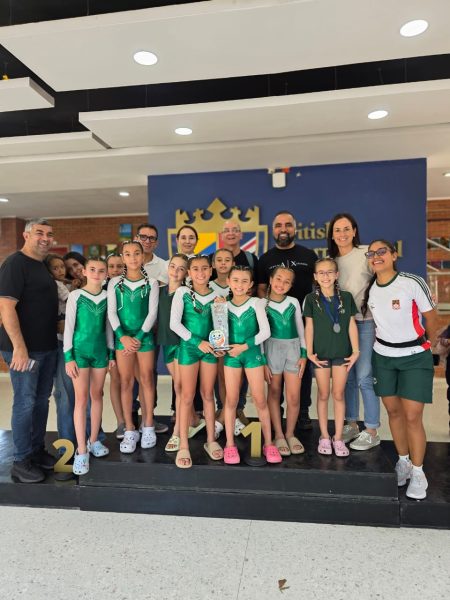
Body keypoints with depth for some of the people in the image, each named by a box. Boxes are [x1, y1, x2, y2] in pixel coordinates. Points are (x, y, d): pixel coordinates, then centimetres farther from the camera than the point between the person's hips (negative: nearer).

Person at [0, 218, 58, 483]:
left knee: (42, 400, 15)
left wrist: (55, 337, 18)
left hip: (48, 347, 8)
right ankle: (22, 461, 14)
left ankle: (38, 450, 29)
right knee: (25, 402, 1)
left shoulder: (43, 266, 14)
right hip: (25, 348, -8)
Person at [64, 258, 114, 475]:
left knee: (97, 395, 10)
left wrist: (111, 352, 9)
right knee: (81, 398, -4)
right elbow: (68, 327, -5)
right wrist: (68, 356, -9)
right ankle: (81, 450, 3)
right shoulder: (75, 295, -4)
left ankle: (93, 440, 24)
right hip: (80, 349, -3)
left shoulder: (107, 297, 5)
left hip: (100, 350, 4)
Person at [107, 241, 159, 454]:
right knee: (126, 382, 4)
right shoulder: (114, 283, 3)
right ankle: (130, 430, 13)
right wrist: (123, 336, -15)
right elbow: (111, 312, -3)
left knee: (146, 380, 7)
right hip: (122, 336, 1)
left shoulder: (151, 283, 1)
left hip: (144, 336, -1)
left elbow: (152, 313, -5)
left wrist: (139, 337, -13)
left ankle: (148, 427, 19)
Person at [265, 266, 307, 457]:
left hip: (293, 349, 2)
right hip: (272, 349, -1)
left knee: (294, 397, -1)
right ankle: (279, 435, 21)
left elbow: (300, 329, 10)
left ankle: (290, 434, 20)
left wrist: (303, 354, 4)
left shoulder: (294, 302, 4)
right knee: (274, 394, 7)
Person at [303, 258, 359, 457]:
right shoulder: (312, 299, -2)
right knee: (323, 395, 9)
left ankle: (338, 438, 19)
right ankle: (324, 437, 22)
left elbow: (351, 325, 3)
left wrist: (356, 351, 0)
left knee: (338, 395, 7)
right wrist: (309, 352, -5)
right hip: (321, 353, -1)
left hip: (342, 352, 1)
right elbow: (309, 327, -1)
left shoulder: (346, 297, 0)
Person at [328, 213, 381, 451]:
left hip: (366, 322, -5)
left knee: (364, 378, -3)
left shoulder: (367, 253, -5)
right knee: (347, 377, 10)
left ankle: (371, 432, 12)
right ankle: (351, 425, 25)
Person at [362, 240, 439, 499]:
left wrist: (425, 345, 7)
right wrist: (382, 341, 7)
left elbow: (432, 318, -5)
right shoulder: (369, 290, 0)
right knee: (394, 411, 11)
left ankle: (418, 472, 12)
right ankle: (403, 461, 28)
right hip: (383, 357, 4)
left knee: (413, 417, -5)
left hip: (415, 358, -4)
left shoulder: (413, 283, -15)